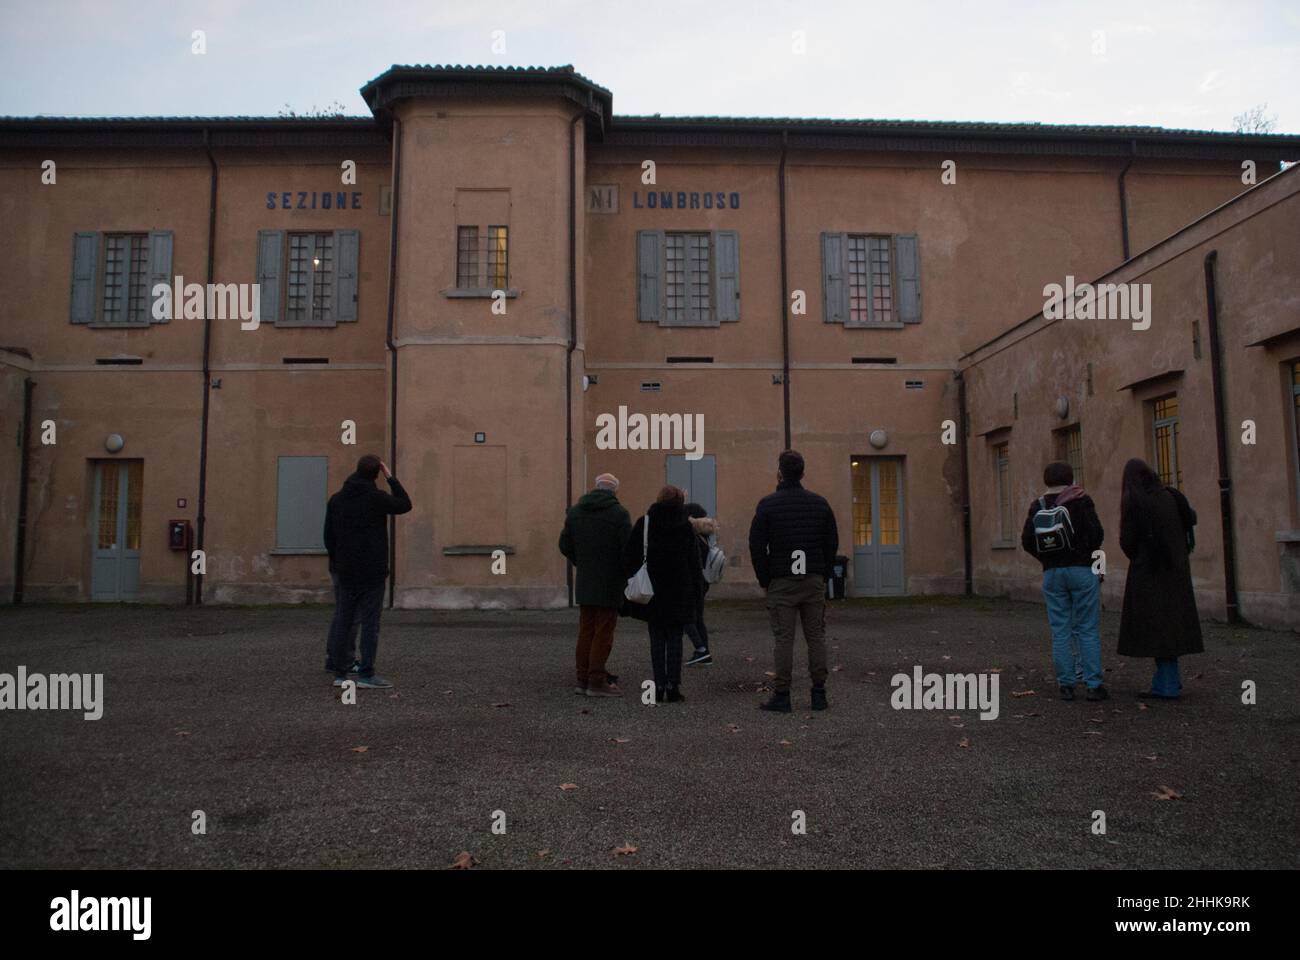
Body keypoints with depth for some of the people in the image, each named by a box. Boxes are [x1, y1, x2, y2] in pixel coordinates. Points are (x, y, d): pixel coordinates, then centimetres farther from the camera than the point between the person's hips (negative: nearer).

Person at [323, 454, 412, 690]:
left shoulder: (336, 500, 6)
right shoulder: (376, 497, -11)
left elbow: (328, 536, 10)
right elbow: (405, 505, 4)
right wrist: (391, 478, 6)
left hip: (346, 571, 5)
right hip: (372, 571, -5)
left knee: (342, 621, 8)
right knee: (370, 622, -3)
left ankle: (339, 673, 11)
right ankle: (366, 674, -4)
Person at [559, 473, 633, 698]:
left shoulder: (575, 511, 7)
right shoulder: (618, 513, -11)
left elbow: (565, 545, 8)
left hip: (584, 583, 6)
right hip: (610, 584, -5)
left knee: (586, 632, 13)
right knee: (603, 633, 0)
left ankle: (582, 680, 16)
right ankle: (596, 681, 1)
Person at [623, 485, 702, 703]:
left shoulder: (644, 523, 0)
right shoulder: (686, 526, -1)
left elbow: (629, 557, -3)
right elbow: (694, 561, 1)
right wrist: (696, 588, 6)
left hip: (653, 592, 0)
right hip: (679, 592, 0)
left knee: (657, 638, 8)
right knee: (675, 638, 5)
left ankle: (659, 686, 5)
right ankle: (673, 687, 2)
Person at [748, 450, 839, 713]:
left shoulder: (768, 504, -4)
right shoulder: (819, 503, 6)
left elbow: (756, 546, -4)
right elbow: (832, 543, 8)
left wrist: (764, 580, 4)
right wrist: (823, 575, 13)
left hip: (782, 582, -3)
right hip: (814, 581, 3)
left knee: (783, 639, -1)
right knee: (816, 637, 7)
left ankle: (781, 696, 2)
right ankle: (819, 694, 10)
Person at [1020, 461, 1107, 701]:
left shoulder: (1037, 506, 3)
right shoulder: (1080, 501, -6)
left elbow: (1026, 541, 0)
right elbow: (1096, 534, -12)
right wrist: (1087, 551, 8)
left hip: (1052, 573, 3)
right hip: (1082, 570, -3)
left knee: (1060, 630, 7)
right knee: (1088, 629, 2)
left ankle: (1066, 684, 8)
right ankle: (1093, 684, 2)